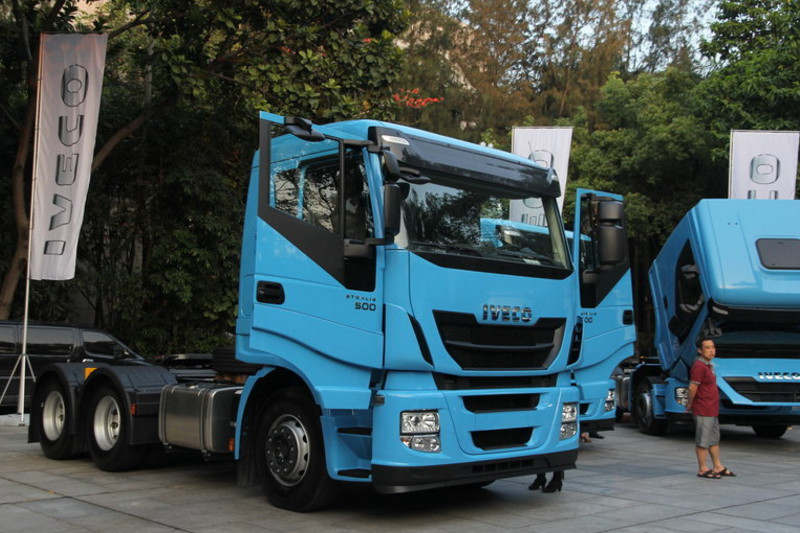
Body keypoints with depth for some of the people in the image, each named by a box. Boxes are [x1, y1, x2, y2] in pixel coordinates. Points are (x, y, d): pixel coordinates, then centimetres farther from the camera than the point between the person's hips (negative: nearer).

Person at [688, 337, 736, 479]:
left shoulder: (709, 365, 14)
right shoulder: (699, 366, -18)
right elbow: (692, 388, -21)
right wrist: (690, 404, -10)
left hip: (712, 410, 10)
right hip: (703, 411, -10)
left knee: (714, 439, 18)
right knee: (702, 441, -1)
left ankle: (718, 467, 28)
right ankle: (702, 469, 7)